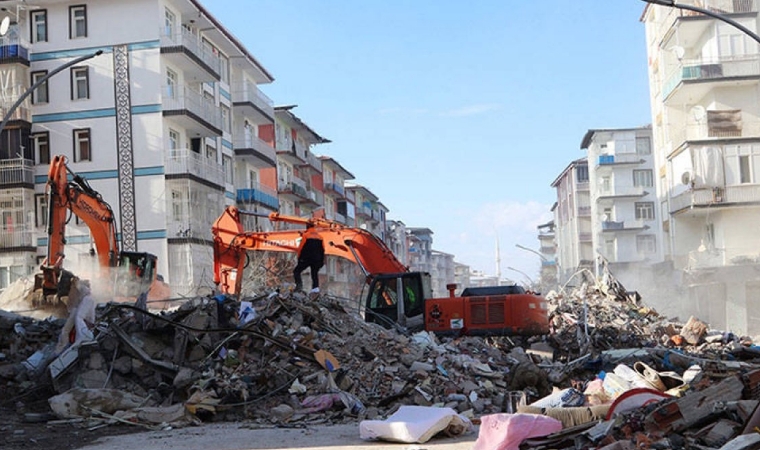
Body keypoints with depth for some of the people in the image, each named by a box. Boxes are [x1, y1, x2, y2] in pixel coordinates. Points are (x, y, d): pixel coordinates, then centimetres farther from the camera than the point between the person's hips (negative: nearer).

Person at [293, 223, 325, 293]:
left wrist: (299, 258, 4)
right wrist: (322, 260, 17)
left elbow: (300, 248, -5)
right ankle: (316, 287, -4)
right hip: (317, 260, 5)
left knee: (296, 271, 4)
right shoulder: (320, 237, 13)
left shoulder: (305, 235, -3)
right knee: (315, 274, 10)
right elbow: (322, 249, 13)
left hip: (306, 258, -4)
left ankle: (299, 285, -14)